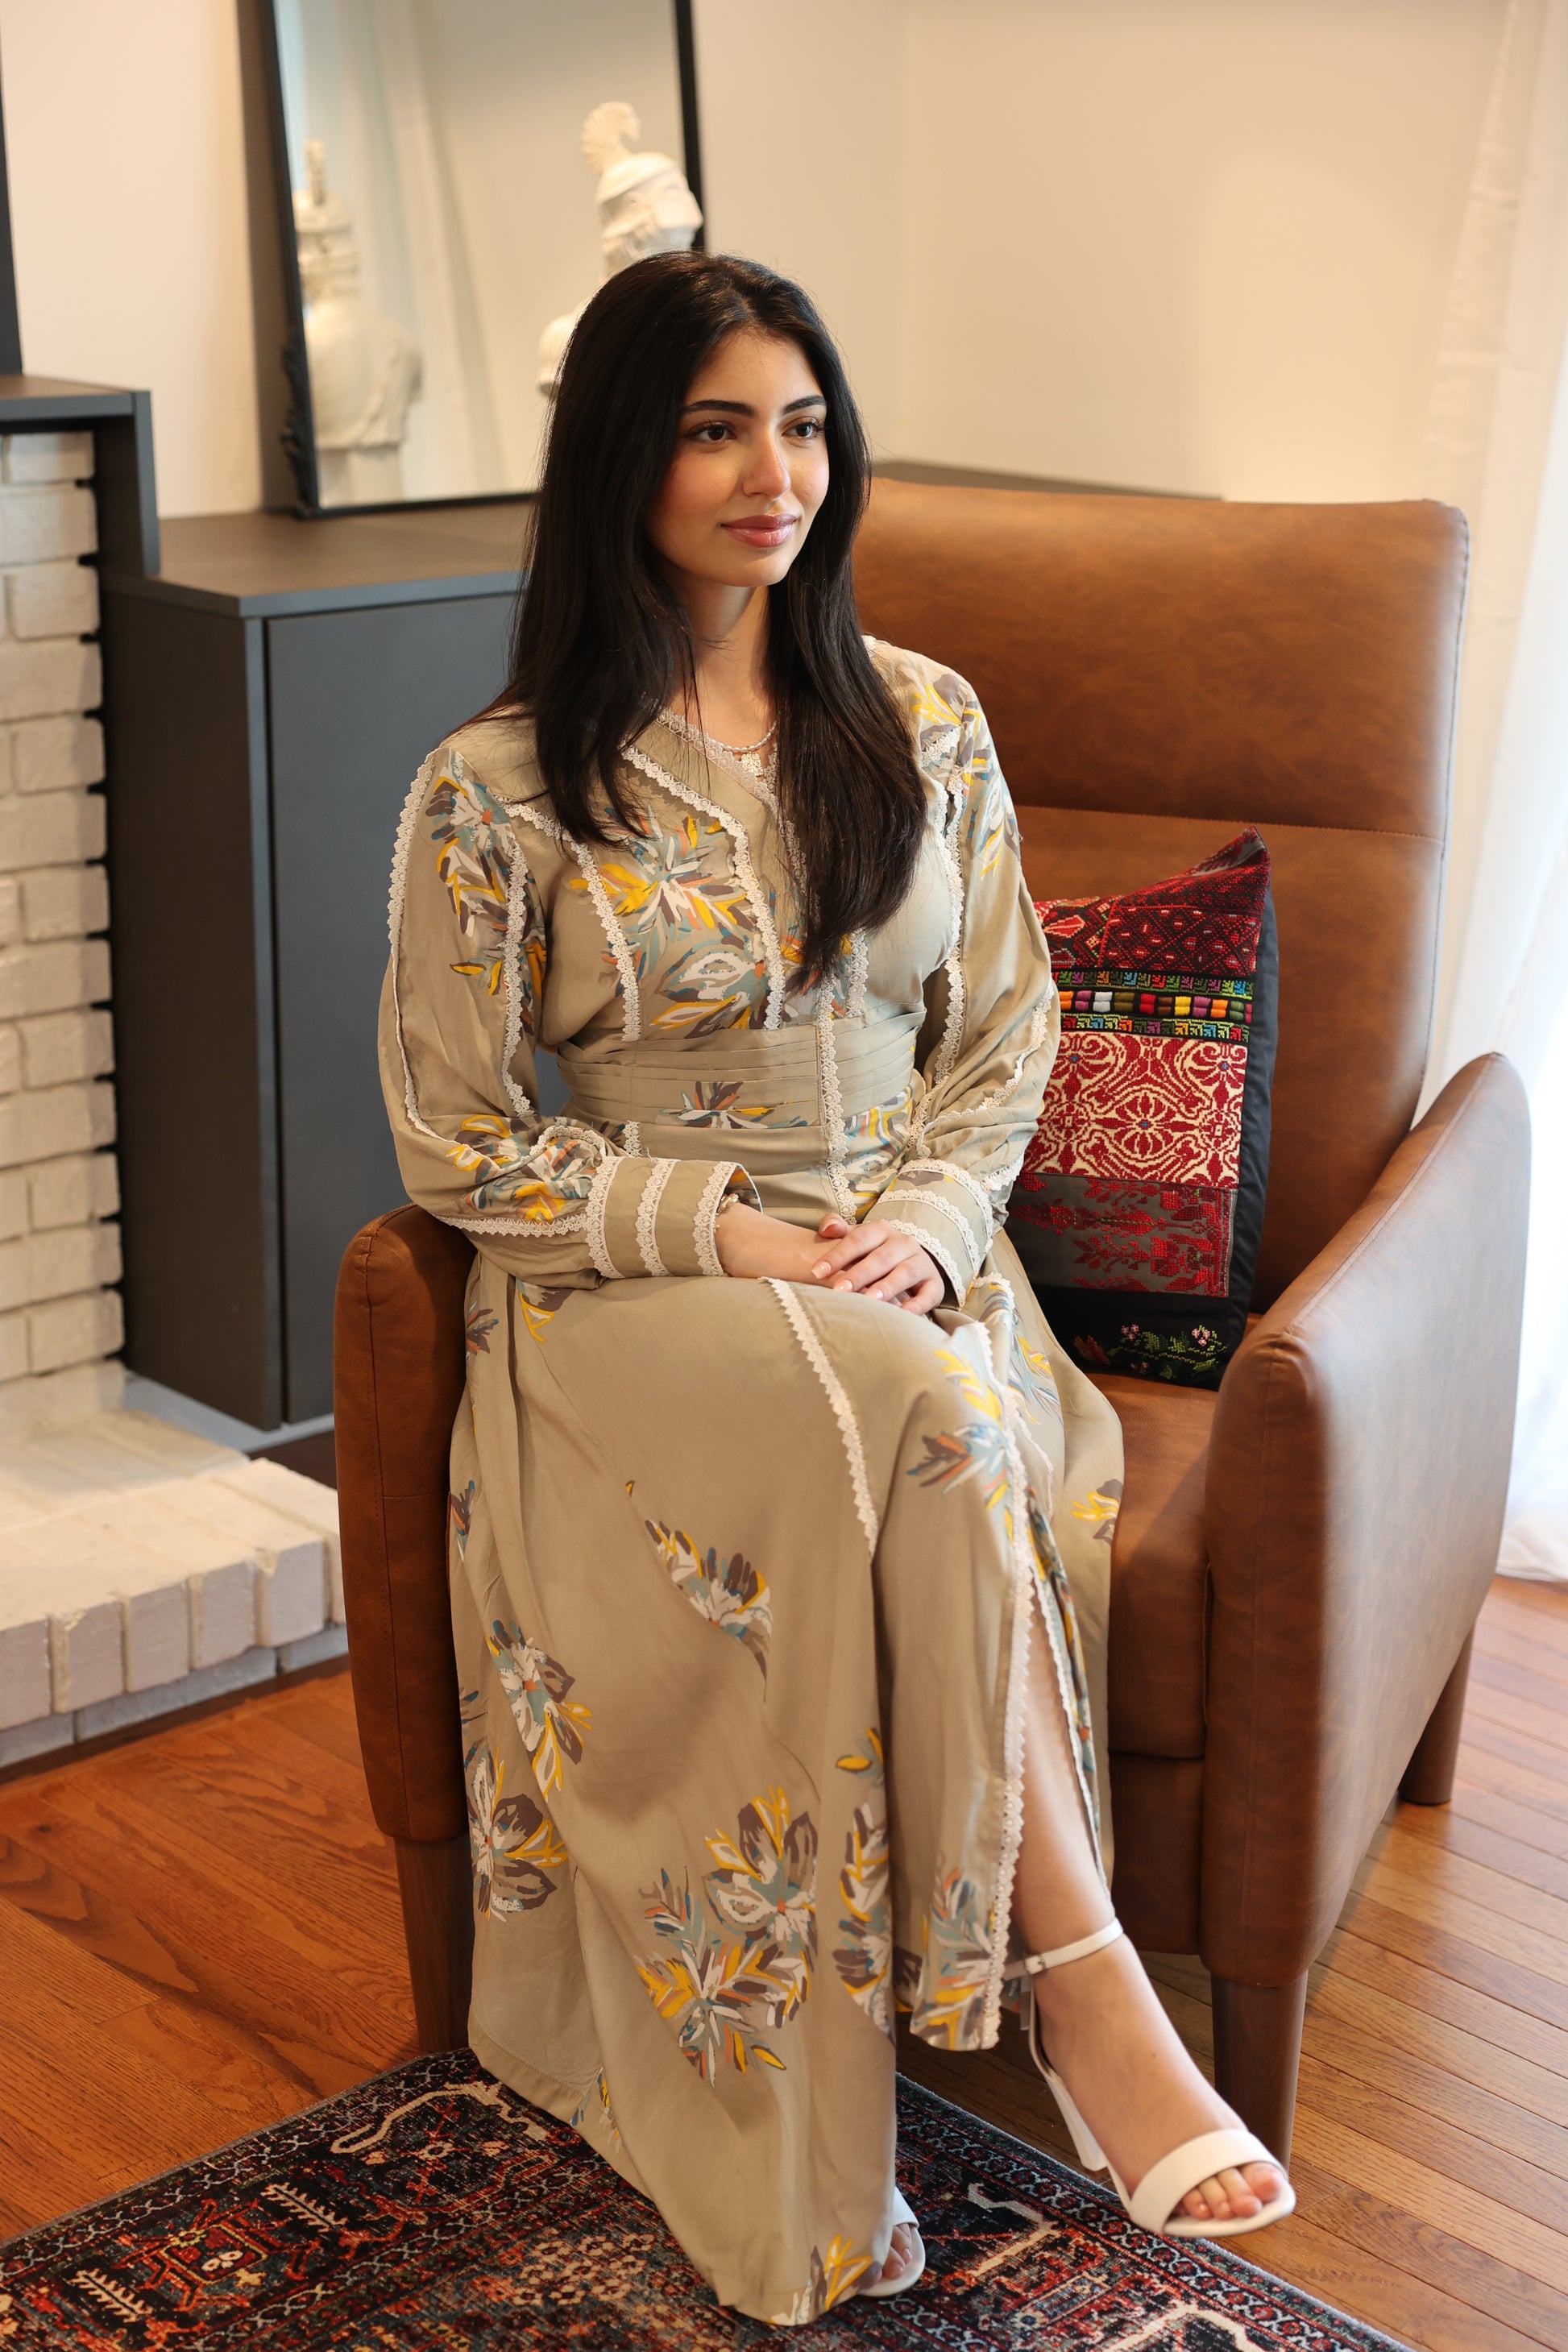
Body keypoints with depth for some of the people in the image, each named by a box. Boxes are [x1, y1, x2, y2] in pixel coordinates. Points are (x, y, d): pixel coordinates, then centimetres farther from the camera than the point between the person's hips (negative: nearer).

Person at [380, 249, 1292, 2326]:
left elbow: (1007, 1032, 12)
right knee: (928, 1425, -34)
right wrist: (729, 1237, -13)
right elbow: (454, 1142, -3)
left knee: (945, 1442, -32)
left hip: (904, 1263, 3)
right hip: (635, 1291, -3)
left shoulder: (923, 728, 8)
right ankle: (1083, 1980, -26)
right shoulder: (498, 790, -4)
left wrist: (929, 1221, -9)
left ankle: (828, 2147, -28)